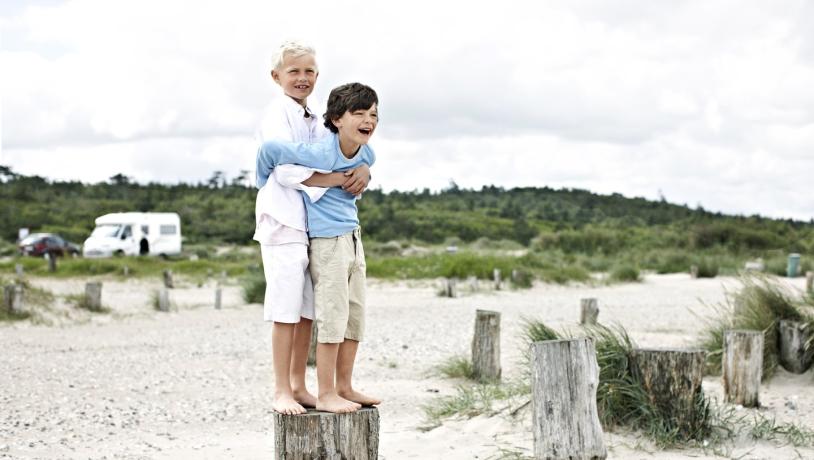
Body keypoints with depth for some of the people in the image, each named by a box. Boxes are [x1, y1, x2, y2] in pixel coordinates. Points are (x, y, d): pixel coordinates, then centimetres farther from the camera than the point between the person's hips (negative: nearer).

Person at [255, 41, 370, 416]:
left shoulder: (314, 121, 17)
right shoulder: (278, 114, -7)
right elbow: (286, 170, -17)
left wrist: (362, 171, -7)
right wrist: (337, 179, -18)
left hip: (314, 223, 8)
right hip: (284, 220, -8)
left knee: (307, 308, 10)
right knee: (286, 309, -6)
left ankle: (298, 385, 18)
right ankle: (282, 391, 1)